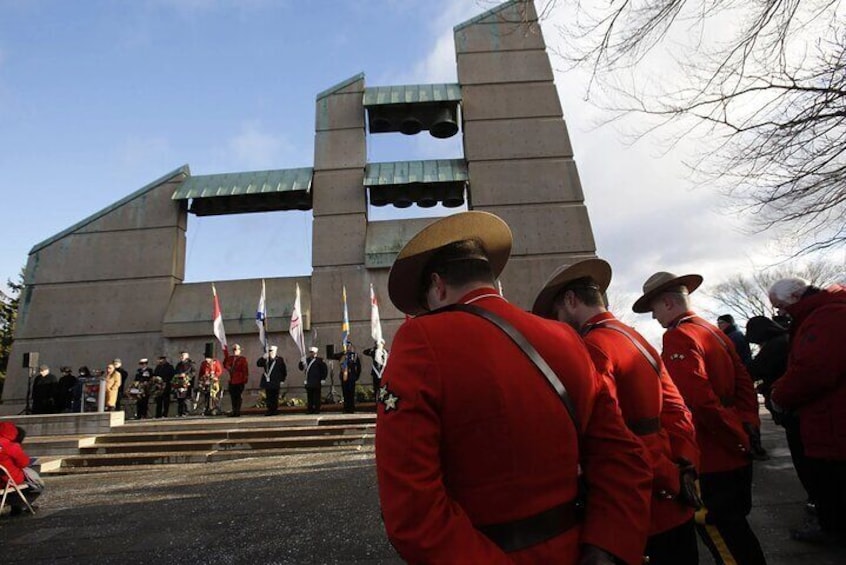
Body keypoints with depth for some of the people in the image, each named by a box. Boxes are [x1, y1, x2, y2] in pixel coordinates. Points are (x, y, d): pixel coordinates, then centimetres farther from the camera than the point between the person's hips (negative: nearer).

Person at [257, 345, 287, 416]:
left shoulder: (279, 360, 2)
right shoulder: (266, 360, 12)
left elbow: (284, 371, 3)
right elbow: (258, 364, 0)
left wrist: (282, 380, 0)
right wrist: (263, 358, -13)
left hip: (275, 383, -3)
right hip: (267, 382, 4)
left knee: (275, 398, -1)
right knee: (269, 397, 6)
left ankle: (275, 410, 5)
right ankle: (269, 410, 11)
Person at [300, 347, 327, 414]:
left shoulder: (319, 360, -2)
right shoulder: (307, 360, 12)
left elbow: (325, 370, -2)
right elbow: (301, 368, 10)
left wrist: (323, 379, -5)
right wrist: (301, 362, -8)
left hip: (317, 383, -4)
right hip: (309, 382, 5)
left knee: (316, 396, -2)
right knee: (309, 397, 6)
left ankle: (317, 409, 3)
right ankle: (310, 409, 11)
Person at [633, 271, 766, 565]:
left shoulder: (678, 337, -18)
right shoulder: (714, 331, 11)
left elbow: (699, 399, -26)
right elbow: (744, 382, 11)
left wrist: (739, 438, -16)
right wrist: (748, 425, 5)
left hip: (710, 459, -9)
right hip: (735, 453, 9)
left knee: (720, 535, 4)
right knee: (735, 527, 22)